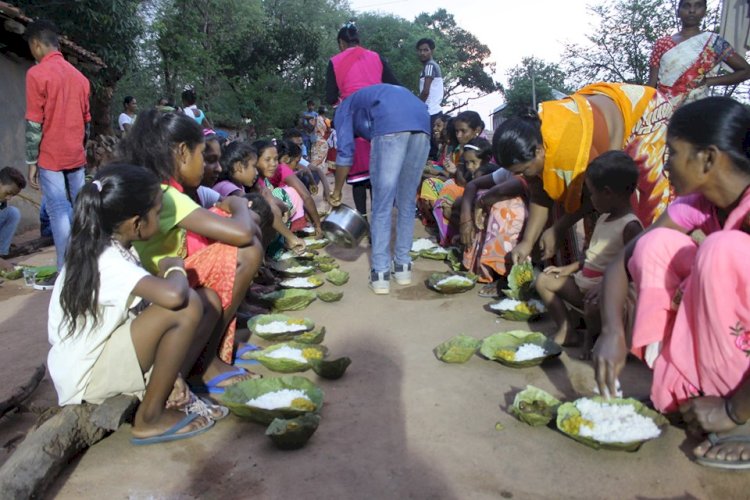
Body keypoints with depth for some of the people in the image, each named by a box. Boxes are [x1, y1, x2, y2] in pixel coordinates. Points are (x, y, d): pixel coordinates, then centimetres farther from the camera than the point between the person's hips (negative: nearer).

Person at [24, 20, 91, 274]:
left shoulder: (37, 73, -9)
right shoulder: (79, 76, 11)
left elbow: (34, 123, -12)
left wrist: (31, 162, -6)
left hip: (51, 156, -6)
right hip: (76, 156, 6)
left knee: (59, 212, -5)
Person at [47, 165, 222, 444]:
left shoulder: (112, 250, 1)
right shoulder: (108, 261, -27)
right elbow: (173, 295, -43)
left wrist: (170, 372, 0)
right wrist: (175, 268, -19)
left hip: (104, 351, 8)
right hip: (85, 377, -8)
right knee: (187, 306, -28)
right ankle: (150, 418, -12)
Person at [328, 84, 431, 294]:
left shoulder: (345, 108, 29)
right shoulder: (377, 97, 45)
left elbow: (345, 152, 15)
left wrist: (337, 192, 26)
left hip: (390, 125, -6)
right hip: (422, 121, 6)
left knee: (382, 205, 2)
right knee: (407, 202, 15)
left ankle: (380, 274, 3)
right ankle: (402, 265, 19)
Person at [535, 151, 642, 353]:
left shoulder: (630, 226, -18)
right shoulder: (604, 218, 10)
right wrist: (569, 268, 10)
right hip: (585, 282, 9)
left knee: (593, 306, -37)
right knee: (544, 280, 5)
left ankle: (591, 335, -2)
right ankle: (566, 329, 2)